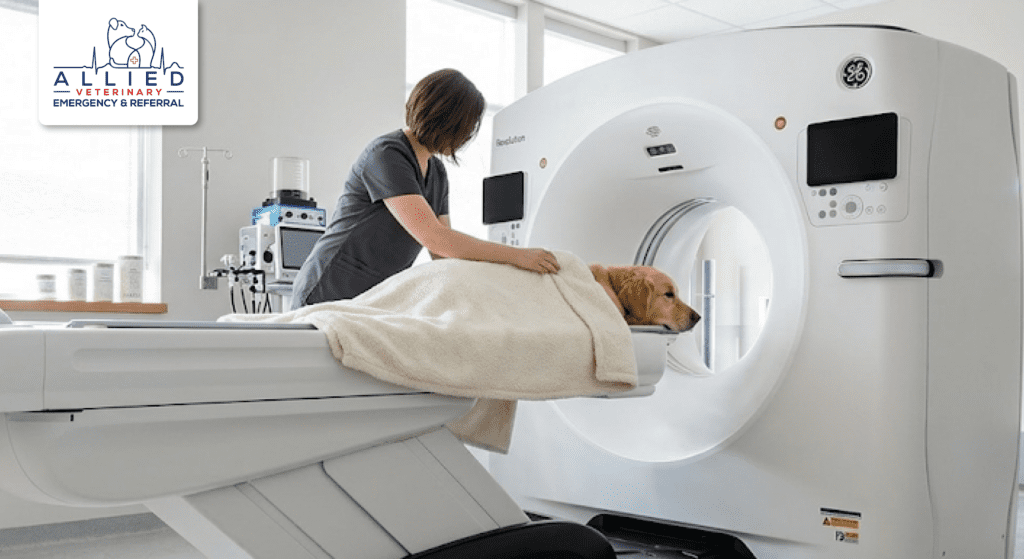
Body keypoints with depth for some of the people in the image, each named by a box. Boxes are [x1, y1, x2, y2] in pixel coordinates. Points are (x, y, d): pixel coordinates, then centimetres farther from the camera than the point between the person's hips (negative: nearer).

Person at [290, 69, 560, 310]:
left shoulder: (437, 172, 10)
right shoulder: (385, 155, -17)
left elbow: (446, 252, 8)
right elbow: (435, 239, -25)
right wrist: (516, 255, -21)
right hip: (328, 298, -7)